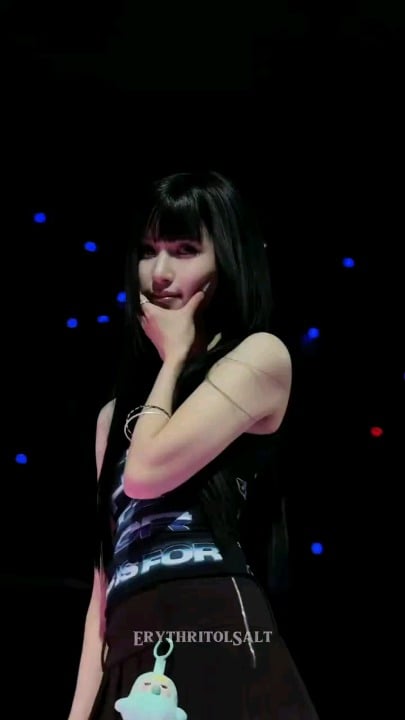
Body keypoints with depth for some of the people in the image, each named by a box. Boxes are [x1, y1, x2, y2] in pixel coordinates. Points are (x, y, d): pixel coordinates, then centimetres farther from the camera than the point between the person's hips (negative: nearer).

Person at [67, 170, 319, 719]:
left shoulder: (259, 357, 2)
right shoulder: (118, 412, 20)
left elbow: (149, 470, -12)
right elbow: (108, 574, 16)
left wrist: (175, 355, 4)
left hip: (219, 644, -6)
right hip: (135, 667, 6)